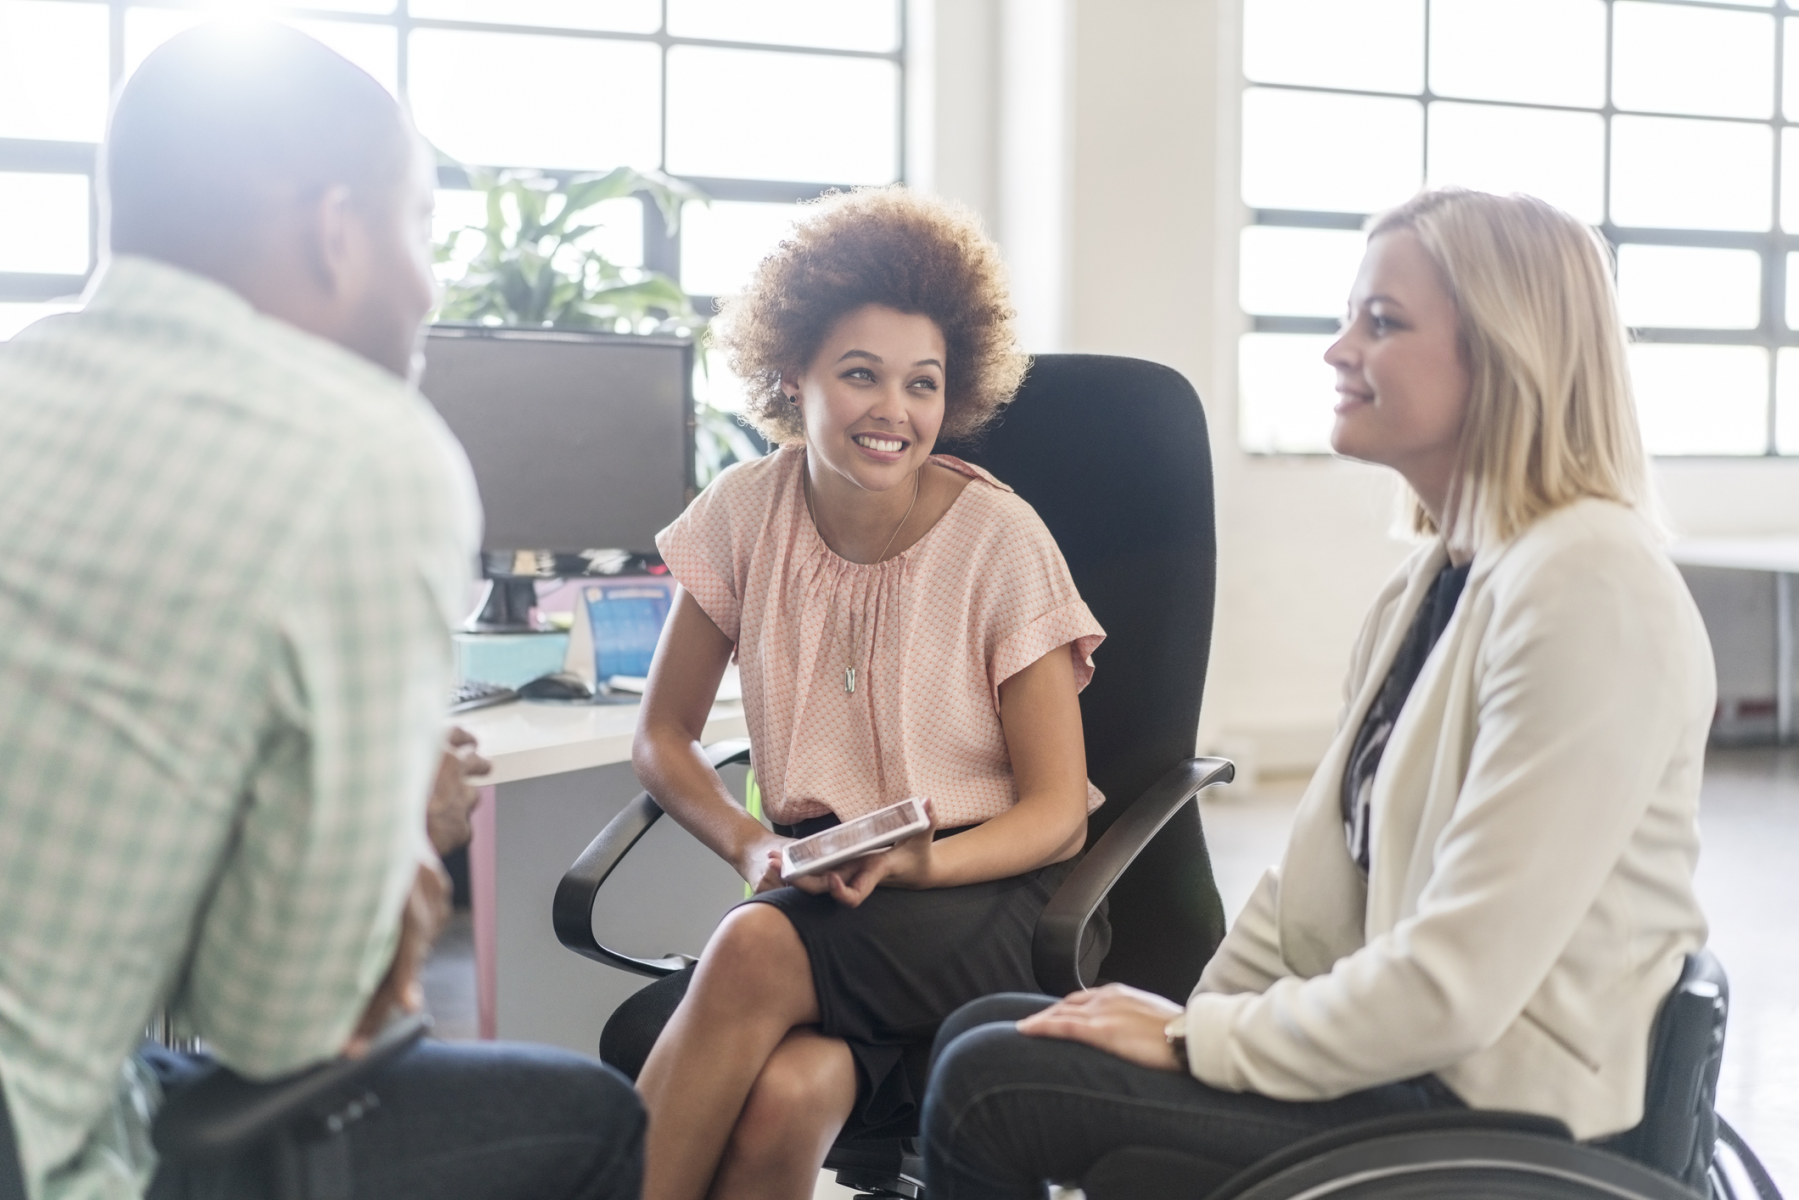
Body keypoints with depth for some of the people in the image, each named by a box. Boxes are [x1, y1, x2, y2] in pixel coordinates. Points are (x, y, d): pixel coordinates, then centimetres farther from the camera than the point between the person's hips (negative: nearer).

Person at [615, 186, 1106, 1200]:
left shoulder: (999, 538, -8)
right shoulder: (747, 512, 1)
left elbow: (1055, 812, -4)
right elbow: (664, 735, 9)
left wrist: (917, 861, -23)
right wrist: (751, 844, -11)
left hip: (981, 887, -2)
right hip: (819, 883, 2)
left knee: (757, 947, -35)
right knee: (783, 1090, -35)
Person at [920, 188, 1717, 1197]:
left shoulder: (1587, 588, -20)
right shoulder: (1442, 575, 12)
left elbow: (1458, 981, -24)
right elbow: (1331, 865, 14)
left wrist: (1200, 1041, -13)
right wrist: (1191, 1015, 2)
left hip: (1493, 1114, -9)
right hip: (1395, 1051, 9)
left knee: (990, 1088, -13)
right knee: (981, 1033, 5)